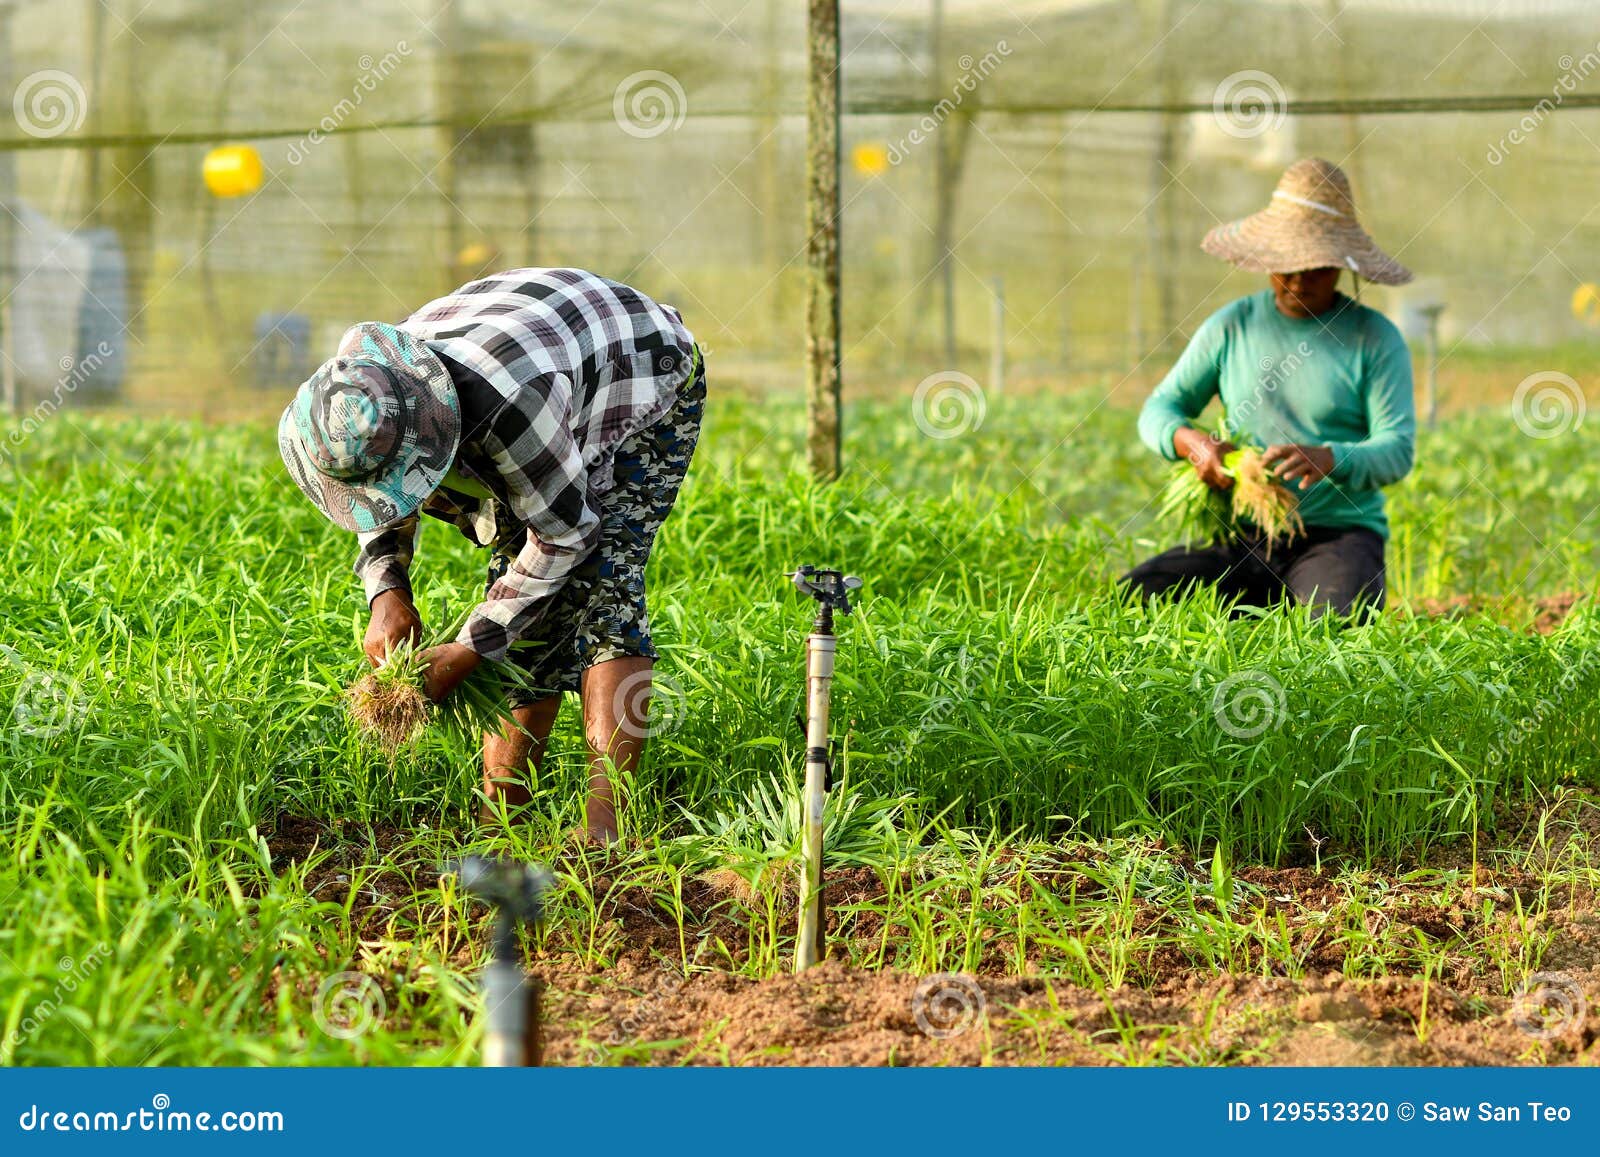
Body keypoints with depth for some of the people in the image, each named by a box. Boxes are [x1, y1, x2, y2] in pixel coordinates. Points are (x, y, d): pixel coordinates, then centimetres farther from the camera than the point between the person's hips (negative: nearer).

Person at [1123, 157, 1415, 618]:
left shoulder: (1375, 338, 0)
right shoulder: (1232, 326, 10)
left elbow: (1397, 451, -8)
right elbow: (1159, 410, 11)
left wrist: (1328, 459, -30)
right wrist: (1190, 441, -15)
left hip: (1338, 534, -3)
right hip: (1242, 540, 3)